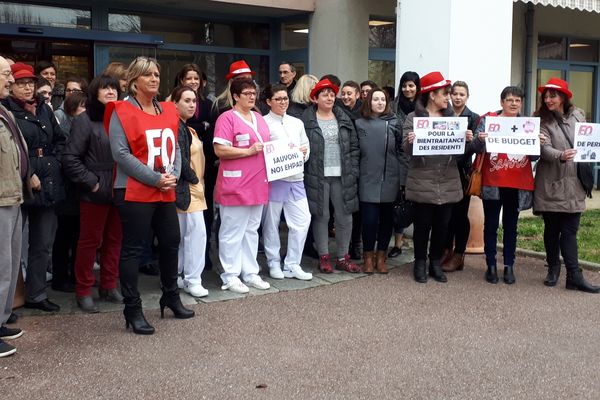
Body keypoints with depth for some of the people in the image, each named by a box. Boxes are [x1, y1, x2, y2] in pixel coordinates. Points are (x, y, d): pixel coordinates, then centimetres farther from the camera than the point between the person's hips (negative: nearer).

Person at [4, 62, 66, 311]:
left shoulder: (44, 110, 15)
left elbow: (60, 140, 21)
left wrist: (53, 164, 6)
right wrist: (28, 175, -15)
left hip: (47, 185, 6)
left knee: (43, 244, 12)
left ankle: (36, 294, 23)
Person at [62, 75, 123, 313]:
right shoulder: (85, 121, -6)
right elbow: (70, 158, -10)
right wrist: (91, 182, -12)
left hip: (119, 192, 5)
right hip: (95, 193, -5)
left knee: (114, 240, 11)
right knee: (90, 241, 3)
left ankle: (109, 286, 24)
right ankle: (83, 291, 14)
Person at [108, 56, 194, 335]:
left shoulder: (168, 111, 12)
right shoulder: (122, 112, -8)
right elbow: (120, 153, -15)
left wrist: (173, 174, -5)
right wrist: (155, 179, -18)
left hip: (166, 192, 7)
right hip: (134, 192, -7)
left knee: (171, 242, 15)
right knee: (132, 249, -1)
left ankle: (171, 297, 33)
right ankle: (132, 309, 6)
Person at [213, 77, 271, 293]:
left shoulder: (259, 118, 16)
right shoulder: (227, 118, -9)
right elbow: (220, 150, -18)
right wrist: (249, 151, -18)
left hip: (257, 184, 8)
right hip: (235, 185, -8)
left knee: (251, 230, 14)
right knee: (232, 232, -1)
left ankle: (251, 273, 23)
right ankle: (230, 277, 7)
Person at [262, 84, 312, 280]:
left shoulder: (297, 123, 16)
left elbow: (306, 148, 16)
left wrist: (301, 152, -5)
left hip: (295, 178, 5)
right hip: (273, 179, -5)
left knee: (302, 220, 0)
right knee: (271, 223, 4)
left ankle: (292, 265, 11)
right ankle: (274, 264, 19)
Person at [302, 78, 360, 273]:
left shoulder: (344, 120, 10)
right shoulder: (306, 121, -3)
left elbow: (354, 146, 10)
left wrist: (353, 171, 3)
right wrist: (304, 173, -9)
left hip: (342, 176, 4)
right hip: (317, 177, -4)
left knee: (345, 216, 6)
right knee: (321, 216, 4)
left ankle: (343, 257, 17)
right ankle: (324, 257, 15)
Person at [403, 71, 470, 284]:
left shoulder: (451, 118, 11)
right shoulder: (413, 117, -2)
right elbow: (406, 149, -8)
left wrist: (467, 140, -11)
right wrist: (410, 142, -30)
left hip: (447, 183, 4)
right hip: (422, 182, -4)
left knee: (442, 224, 9)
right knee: (422, 224, 4)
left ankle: (436, 263, 23)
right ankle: (420, 263, 18)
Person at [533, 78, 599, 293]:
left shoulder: (578, 116, 7)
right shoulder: (542, 121, -4)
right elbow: (545, 149, -17)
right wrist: (561, 156, -37)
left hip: (573, 184, 2)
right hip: (550, 185, -2)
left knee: (570, 230, 1)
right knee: (552, 228, 9)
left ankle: (574, 276, 0)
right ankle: (553, 269, 24)